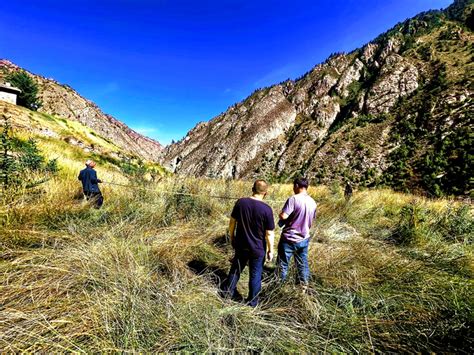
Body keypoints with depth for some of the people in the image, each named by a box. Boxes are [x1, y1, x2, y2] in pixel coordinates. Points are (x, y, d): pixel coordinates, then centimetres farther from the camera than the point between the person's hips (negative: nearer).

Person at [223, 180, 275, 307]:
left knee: (236, 268, 24)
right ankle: (252, 302, 31)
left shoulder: (240, 202, -10)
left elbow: (232, 222, -1)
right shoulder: (266, 209, -20)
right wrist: (270, 250, -2)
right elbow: (269, 233, -15)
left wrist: (232, 237, 14)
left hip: (240, 245, 3)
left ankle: (228, 291, 41)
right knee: (255, 275, 16)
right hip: (258, 249, -3)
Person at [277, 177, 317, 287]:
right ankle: (304, 285, 32)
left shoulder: (294, 199, -19)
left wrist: (280, 215, -4)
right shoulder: (313, 202, 3)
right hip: (304, 239, 6)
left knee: (283, 264, 10)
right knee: (303, 264, 20)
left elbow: (283, 216, -25)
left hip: (289, 238, -6)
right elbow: (312, 219, 13)